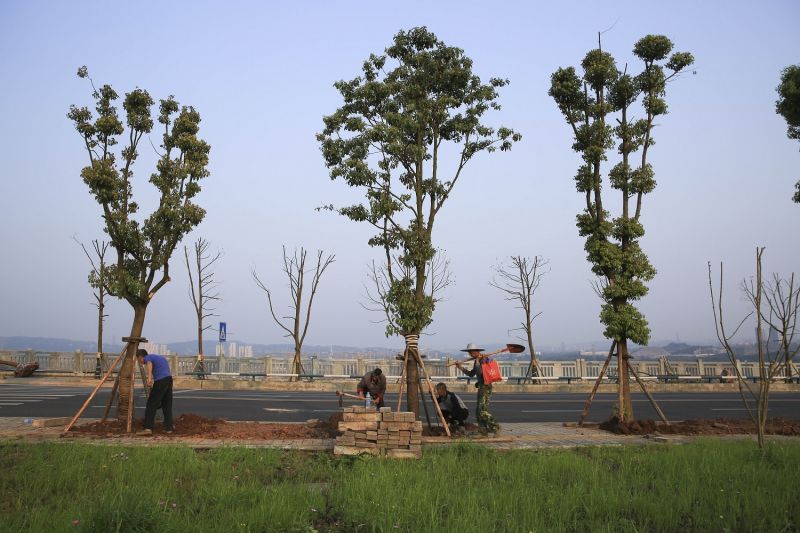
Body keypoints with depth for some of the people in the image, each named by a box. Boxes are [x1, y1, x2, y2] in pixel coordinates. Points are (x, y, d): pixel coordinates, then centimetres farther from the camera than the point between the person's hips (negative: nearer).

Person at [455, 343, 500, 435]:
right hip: (481, 387, 10)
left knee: (482, 411, -14)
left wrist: (477, 361, -17)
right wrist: (461, 368, 14)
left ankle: (495, 427, -8)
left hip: (486, 388, -10)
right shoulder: (476, 361, 14)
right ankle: (483, 430, 17)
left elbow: (480, 372, -28)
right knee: (478, 411, 11)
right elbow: (471, 374, 21)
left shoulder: (483, 360, -13)